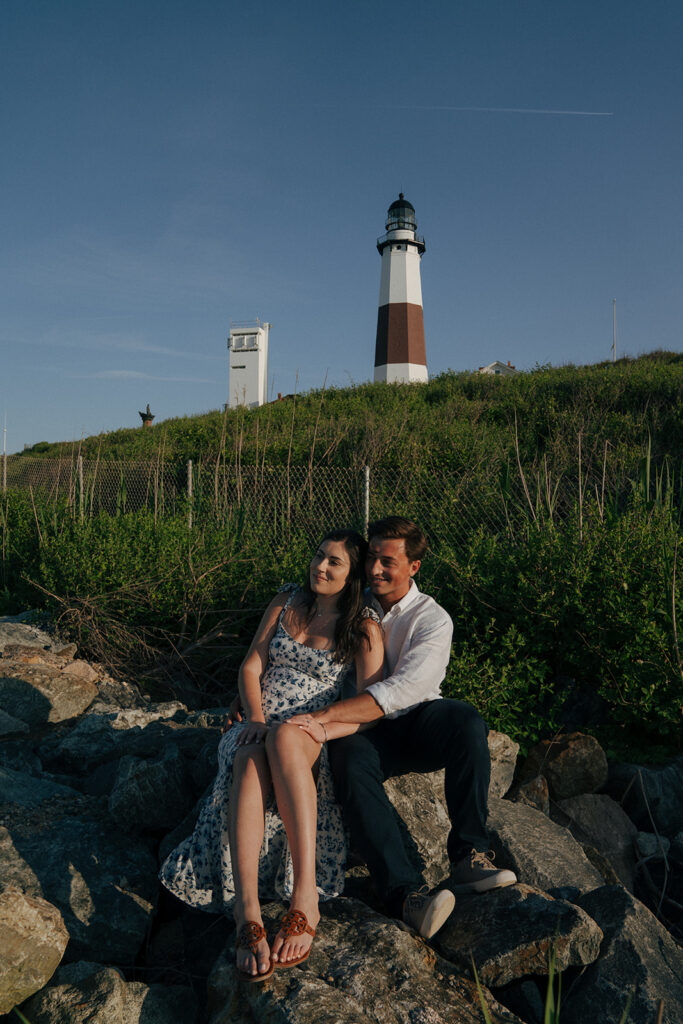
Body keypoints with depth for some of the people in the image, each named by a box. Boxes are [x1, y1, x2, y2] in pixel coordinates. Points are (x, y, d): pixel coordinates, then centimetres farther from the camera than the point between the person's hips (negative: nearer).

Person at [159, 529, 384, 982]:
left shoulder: (365, 628, 3)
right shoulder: (287, 601, 13)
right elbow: (251, 666, 8)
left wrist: (324, 729, -23)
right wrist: (255, 717, -11)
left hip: (313, 739, -2)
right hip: (257, 727, 2)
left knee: (284, 739, -41)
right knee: (251, 761, -37)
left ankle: (305, 896, -45)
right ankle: (247, 914, -46)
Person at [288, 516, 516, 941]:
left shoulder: (433, 620, -7)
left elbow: (399, 691, -23)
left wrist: (324, 714, -34)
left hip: (419, 721, -1)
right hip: (366, 730, 1)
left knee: (466, 720, -32)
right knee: (350, 758, -34)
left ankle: (469, 857, -25)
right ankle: (406, 891, -37)